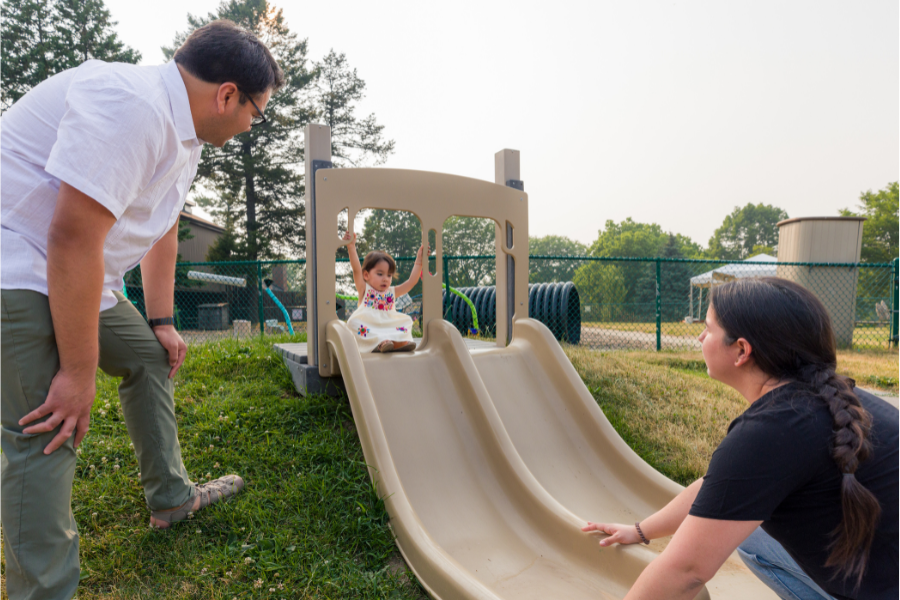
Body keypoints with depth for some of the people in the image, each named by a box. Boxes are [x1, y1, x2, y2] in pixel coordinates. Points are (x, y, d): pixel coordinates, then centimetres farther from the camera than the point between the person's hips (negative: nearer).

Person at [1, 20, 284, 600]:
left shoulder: (184, 132, 8)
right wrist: (79, 371, -23)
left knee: (151, 357, 16)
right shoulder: (131, 105, -26)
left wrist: (162, 322, 18)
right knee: (49, 434, -12)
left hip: (80, 276, 10)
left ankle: (171, 497, 30)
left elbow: (162, 230, 15)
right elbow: (73, 238, -30)